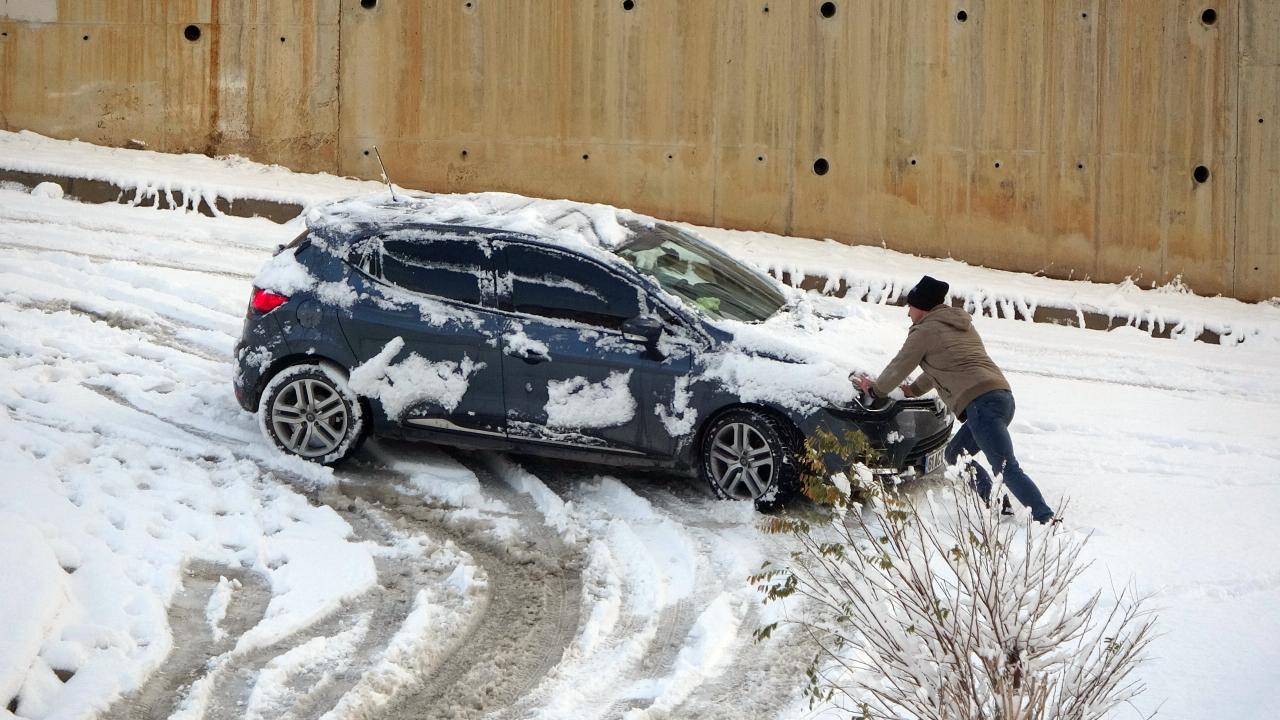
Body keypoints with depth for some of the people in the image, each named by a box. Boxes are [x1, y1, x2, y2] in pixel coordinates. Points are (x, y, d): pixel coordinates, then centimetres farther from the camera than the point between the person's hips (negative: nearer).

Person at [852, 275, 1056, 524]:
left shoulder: (925, 331, 3)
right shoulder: (961, 324, 28)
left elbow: (899, 367, 14)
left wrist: (875, 388, 31)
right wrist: (914, 389, 46)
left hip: (981, 403, -9)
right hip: (1003, 397, 9)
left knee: (1007, 469, -16)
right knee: (955, 454, 21)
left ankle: (1046, 518, -27)